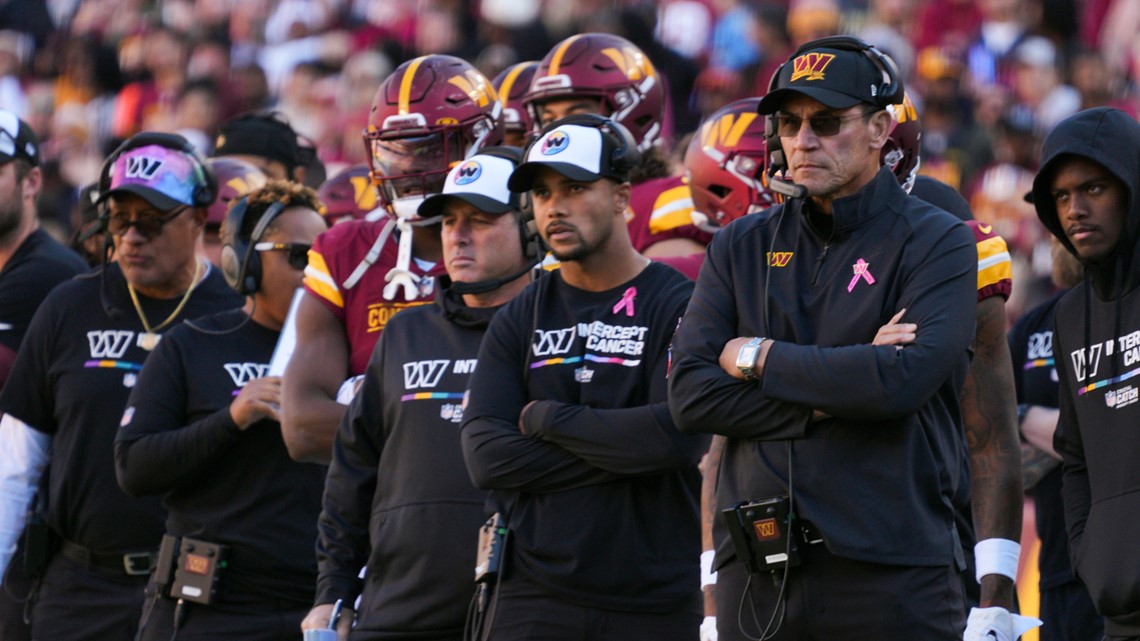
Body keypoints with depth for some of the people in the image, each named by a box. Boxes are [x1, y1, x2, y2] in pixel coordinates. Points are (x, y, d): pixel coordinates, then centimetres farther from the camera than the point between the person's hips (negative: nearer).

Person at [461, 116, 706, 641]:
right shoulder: (519, 321, 11)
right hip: (534, 597, 3)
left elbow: (678, 437, -16)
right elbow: (485, 457, -2)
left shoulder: (678, 307, -1)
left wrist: (548, 419, -6)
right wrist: (621, 450, -10)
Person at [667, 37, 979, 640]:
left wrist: (759, 358, -5)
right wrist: (831, 397, -9)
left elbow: (905, 380, -16)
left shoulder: (937, 243, 0)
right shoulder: (742, 247, 14)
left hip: (890, 576, -4)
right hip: (758, 575, 4)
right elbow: (690, 394, 2)